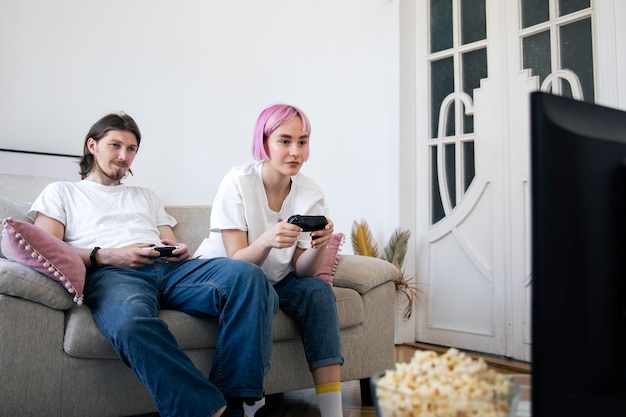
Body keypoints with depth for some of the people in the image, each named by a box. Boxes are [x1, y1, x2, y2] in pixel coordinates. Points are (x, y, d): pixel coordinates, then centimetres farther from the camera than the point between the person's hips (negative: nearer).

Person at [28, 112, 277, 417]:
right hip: (111, 274, -4)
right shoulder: (60, 192, 25)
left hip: (169, 268, 4)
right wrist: (105, 256, -8)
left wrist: (180, 252, 2)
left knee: (247, 275, -29)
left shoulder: (146, 196, 37)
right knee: (132, 320, -45)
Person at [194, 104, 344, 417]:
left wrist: (320, 245, -33)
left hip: (273, 279, 4)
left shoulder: (311, 194, -8)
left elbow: (301, 271, -11)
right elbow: (238, 261, -21)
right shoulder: (238, 182, -19)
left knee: (319, 291, -23)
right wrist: (266, 241, -42)